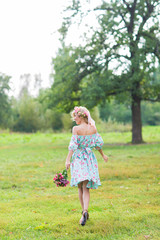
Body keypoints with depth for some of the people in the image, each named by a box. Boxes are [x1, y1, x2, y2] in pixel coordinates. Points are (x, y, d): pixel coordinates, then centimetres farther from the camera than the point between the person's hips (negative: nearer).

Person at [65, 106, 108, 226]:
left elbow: (73, 145, -15)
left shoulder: (76, 129, -10)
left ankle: (85, 212, 17)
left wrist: (68, 160, -14)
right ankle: (85, 211, -18)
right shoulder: (93, 128, 2)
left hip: (78, 159, -3)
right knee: (86, 188, 2)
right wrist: (103, 155, 24)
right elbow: (98, 143, 9)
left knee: (80, 187, 12)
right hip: (89, 159, 3)